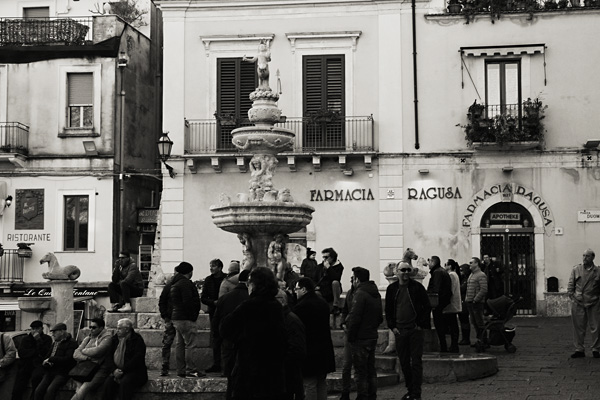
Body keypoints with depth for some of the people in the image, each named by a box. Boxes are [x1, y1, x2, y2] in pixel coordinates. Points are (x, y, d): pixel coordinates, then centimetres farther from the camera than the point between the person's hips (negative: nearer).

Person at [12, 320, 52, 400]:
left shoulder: (47, 339, 5)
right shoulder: (25, 339, 14)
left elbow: (44, 353, -11)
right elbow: (21, 353, -3)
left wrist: (38, 339, -14)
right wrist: (36, 352, -10)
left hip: (38, 364, -3)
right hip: (25, 365, 3)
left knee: (36, 376, -37)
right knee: (16, 390, -6)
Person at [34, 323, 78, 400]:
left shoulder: (72, 343, -3)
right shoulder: (55, 343, 22)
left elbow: (68, 359, -14)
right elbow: (46, 357, 26)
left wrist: (50, 359, -9)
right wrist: (45, 363, 1)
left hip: (62, 373, -7)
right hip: (50, 372, 7)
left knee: (50, 390, -29)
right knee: (38, 391, -14)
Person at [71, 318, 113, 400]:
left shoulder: (107, 337, -1)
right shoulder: (88, 338, 19)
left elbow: (96, 352, -15)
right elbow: (76, 354, 11)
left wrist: (84, 350, 3)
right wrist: (87, 358, -10)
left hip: (100, 370, -6)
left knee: (83, 389, -24)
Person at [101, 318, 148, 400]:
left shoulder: (137, 340, -5)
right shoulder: (114, 339, 13)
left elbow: (137, 359, -15)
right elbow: (109, 356, 10)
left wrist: (122, 370, -19)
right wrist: (114, 370, -10)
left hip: (134, 371, -4)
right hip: (117, 371, 5)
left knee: (125, 382, -34)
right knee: (108, 382, -25)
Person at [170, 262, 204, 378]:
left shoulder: (174, 283, 17)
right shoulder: (185, 283, -14)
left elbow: (170, 301, 21)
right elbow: (188, 302, -20)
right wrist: (192, 316, -13)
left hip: (176, 317, 10)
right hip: (186, 319, -10)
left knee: (180, 344, 11)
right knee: (191, 344, -8)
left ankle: (181, 370, 13)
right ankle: (191, 370, -10)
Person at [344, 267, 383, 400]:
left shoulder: (360, 294, -17)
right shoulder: (376, 294, 12)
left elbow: (354, 318, -21)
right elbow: (380, 318, 18)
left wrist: (350, 336, -12)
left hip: (360, 339, -9)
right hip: (372, 337, 9)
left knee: (360, 372, -3)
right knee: (371, 370, 16)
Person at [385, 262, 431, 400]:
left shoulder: (417, 287, -3)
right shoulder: (392, 288, 5)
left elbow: (427, 307, 0)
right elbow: (388, 310, 12)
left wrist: (421, 324, -6)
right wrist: (392, 326, 2)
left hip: (415, 330, -3)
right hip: (399, 330, 3)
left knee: (416, 362, -3)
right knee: (404, 362, 9)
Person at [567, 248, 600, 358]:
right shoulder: (576, 269, 6)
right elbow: (570, 286, 8)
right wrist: (573, 298, 0)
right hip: (578, 303, 1)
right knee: (578, 327, 4)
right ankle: (579, 350, 12)